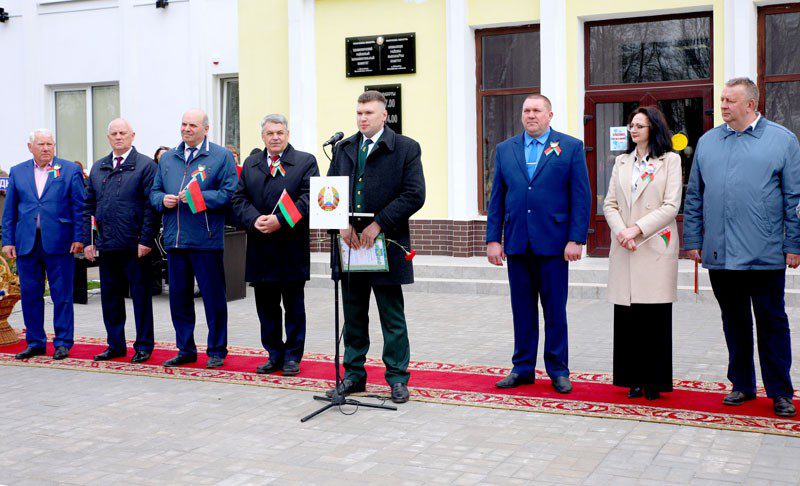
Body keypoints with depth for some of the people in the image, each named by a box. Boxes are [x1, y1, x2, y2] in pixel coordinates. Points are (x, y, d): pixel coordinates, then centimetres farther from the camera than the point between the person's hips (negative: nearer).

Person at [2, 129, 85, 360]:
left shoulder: (70, 170, 4)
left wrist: (78, 238, -7)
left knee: (62, 295, 1)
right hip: (26, 243, 3)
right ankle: (35, 342, 18)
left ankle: (62, 343, 10)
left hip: (58, 243, -3)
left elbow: (79, 207, 0)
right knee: (30, 295, 7)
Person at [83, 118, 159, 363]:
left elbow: (152, 206, -9)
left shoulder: (145, 165, -3)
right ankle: (115, 345, 22)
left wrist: (146, 240, -15)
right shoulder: (97, 168, 14)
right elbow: (89, 207, 15)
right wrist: (87, 240, 7)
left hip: (135, 245, -5)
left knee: (141, 297, 3)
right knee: (110, 296, 11)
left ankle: (143, 346, 13)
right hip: (106, 245, 5)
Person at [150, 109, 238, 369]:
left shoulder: (221, 156, 0)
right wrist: (163, 199, -3)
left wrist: (199, 197, -17)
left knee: (213, 298, 1)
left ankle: (216, 351, 12)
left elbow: (229, 194, -9)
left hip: (206, 240, -5)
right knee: (179, 297, 11)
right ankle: (185, 350, 22)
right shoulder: (167, 158, 16)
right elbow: (154, 192, 19)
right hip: (174, 239, 5)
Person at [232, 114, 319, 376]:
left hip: (292, 246, -4)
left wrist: (280, 221, -19)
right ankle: (274, 355, 19)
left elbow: (308, 198, -9)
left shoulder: (305, 161, 2)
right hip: (260, 246, 4)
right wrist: (254, 219, -12)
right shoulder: (250, 164, 14)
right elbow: (239, 198, 7)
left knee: (294, 305, 4)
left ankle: (292, 357, 14)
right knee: (266, 306, 8)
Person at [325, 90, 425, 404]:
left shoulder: (406, 148, -2)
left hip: (386, 243, -4)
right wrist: (343, 225, -7)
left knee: (392, 317, 4)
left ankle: (397, 378, 14)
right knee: (353, 315, 12)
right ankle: (354, 374, 24)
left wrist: (378, 224, -16)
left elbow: (414, 195, -11)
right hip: (350, 243, 4)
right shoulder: (344, 149, 13)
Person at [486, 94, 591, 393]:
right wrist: (493, 239, 3)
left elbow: (581, 197, -2)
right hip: (517, 243, 3)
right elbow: (496, 198, 10)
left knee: (555, 310, 4)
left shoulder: (570, 147, 2)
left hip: (553, 243, -3)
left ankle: (558, 370, 15)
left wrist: (576, 239, -9)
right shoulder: (504, 150, 11)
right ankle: (523, 368, 19)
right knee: (522, 310, 9)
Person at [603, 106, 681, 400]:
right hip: (624, 250, 4)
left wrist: (637, 228, -14)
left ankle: (654, 381, 6)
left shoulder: (670, 160, 3)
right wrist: (620, 231, -8)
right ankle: (634, 379, 10)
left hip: (655, 247, -4)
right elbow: (610, 204, 11)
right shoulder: (621, 162, 16)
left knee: (655, 315, -3)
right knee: (627, 316, 2)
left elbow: (671, 206, -5)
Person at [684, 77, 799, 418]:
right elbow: (694, 197, 14)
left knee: (772, 322, 3)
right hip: (720, 255, 3)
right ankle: (742, 385, 23)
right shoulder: (707, 142, 11)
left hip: (765, 255, -3)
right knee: (734, 322, 12)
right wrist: (693, 241, 8)